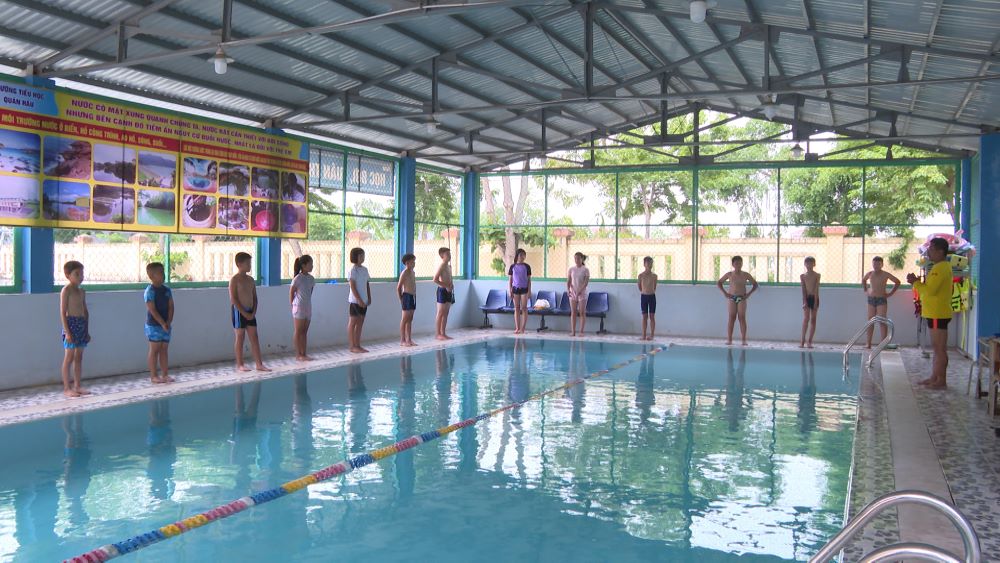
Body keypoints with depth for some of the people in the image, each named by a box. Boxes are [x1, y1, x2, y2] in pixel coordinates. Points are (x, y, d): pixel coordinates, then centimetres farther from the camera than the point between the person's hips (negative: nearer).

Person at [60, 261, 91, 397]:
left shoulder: (82, 291, 14)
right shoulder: (66, 290, -9)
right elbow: (63, 312, -13)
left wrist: (87, 330, 15)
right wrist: (67, 332, -18)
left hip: (82, 324, 7)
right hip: (71, 324, -7)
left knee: (79, 357, 10)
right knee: (69, 357, -3)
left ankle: (77, 386, 16)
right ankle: (66, 388, 2)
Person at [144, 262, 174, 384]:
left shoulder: (167, 290, 7)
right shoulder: (149, 291, -12)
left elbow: (171, 307, 4)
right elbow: (152, 310, -17)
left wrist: (169, 322, -9)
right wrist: (162, 323, -20)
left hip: (166, 325, 6)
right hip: (154, 325, -6)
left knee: (164, 350, 10)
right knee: (154, 350, 0)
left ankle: (165, 374, 15)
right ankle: (153, 375, 7)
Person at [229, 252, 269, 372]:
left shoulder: (250, 279, 11)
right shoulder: (234, 280, -9)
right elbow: (233, 299, -14)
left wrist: (253, 312, -2)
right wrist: (244, 313, -17)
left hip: (250, 312, 6)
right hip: (239, 312, -6)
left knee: (254, 337, 4)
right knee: (240, 337, 1)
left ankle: (259, 364, 5)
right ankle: (239, 364, 9)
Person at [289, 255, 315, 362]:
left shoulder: (311, 279, 8)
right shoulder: (298, 278, -12)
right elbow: (291, 292, -6)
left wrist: (306, 301, 10)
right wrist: (293, 305, -3)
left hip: (308, 307, 7)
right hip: (299, 307, -7)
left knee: (304, 332, 9)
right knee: (298, 332, -1)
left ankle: (304, 354, 13)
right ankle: (298, 355, 2)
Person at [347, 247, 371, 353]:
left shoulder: (365, 269, 11)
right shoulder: (353, 270, -11)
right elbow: (353, 287, -15)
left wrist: (369, 298, 8)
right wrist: (359, 300, -18)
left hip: (363, 301, 7)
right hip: (355, 301, -7)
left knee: (360, 324, 10)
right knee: (352, 323, 0)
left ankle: (358, 345, 15)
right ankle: (352, 346, 3)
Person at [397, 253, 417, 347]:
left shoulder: (412, 272, 13)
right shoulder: (404, 273, -11)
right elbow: (398, 288, -10)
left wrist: (414, 296, 12)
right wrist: (401, 299, -8)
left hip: (413, 296, 8)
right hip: (407, 296, -8)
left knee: (410, 319, 10)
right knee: (405, 319, -4)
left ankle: (409, 340, 14)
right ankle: (402, 340, 1)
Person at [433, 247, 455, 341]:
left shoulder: (449, 266, 14)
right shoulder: (441, 266, -12)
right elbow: (435, 280, -19)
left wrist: (452, 286, 4)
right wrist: (446, 286, -18)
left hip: (449, 291, 8)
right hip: (442, 291, -8)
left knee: (446, 313, 9)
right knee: (440, 313, -4)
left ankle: (443, 333, 14)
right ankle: (437, 334, -1)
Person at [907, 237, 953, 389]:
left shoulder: (941, 267, -16)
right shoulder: (940, 267, 17)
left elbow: (931, 290, -23)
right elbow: (931, 288, 22)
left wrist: (915, 282, -11)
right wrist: (918, 282, 8)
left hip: (938, 314, -11)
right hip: (935, 313, 11)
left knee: (940, 348, -6)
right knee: (937, 348, 14)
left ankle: (941, 381, -2)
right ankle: (934, 377, 20)